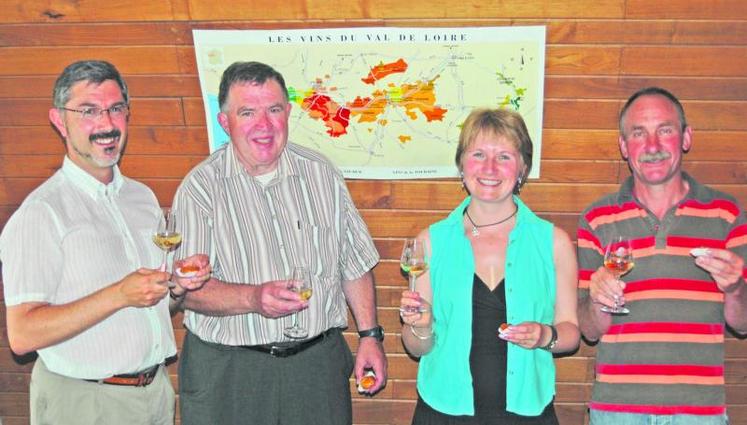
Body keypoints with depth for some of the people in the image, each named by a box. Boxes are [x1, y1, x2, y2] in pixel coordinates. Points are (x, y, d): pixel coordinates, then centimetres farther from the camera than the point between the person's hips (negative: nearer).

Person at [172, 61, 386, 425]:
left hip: (318, 363, 3)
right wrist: (254, 297, -28)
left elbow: (355, 263, 10)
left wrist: (370, 335, 7)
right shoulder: (200, 187, -7)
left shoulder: (321, 173, 4)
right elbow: (188, 288, -13)